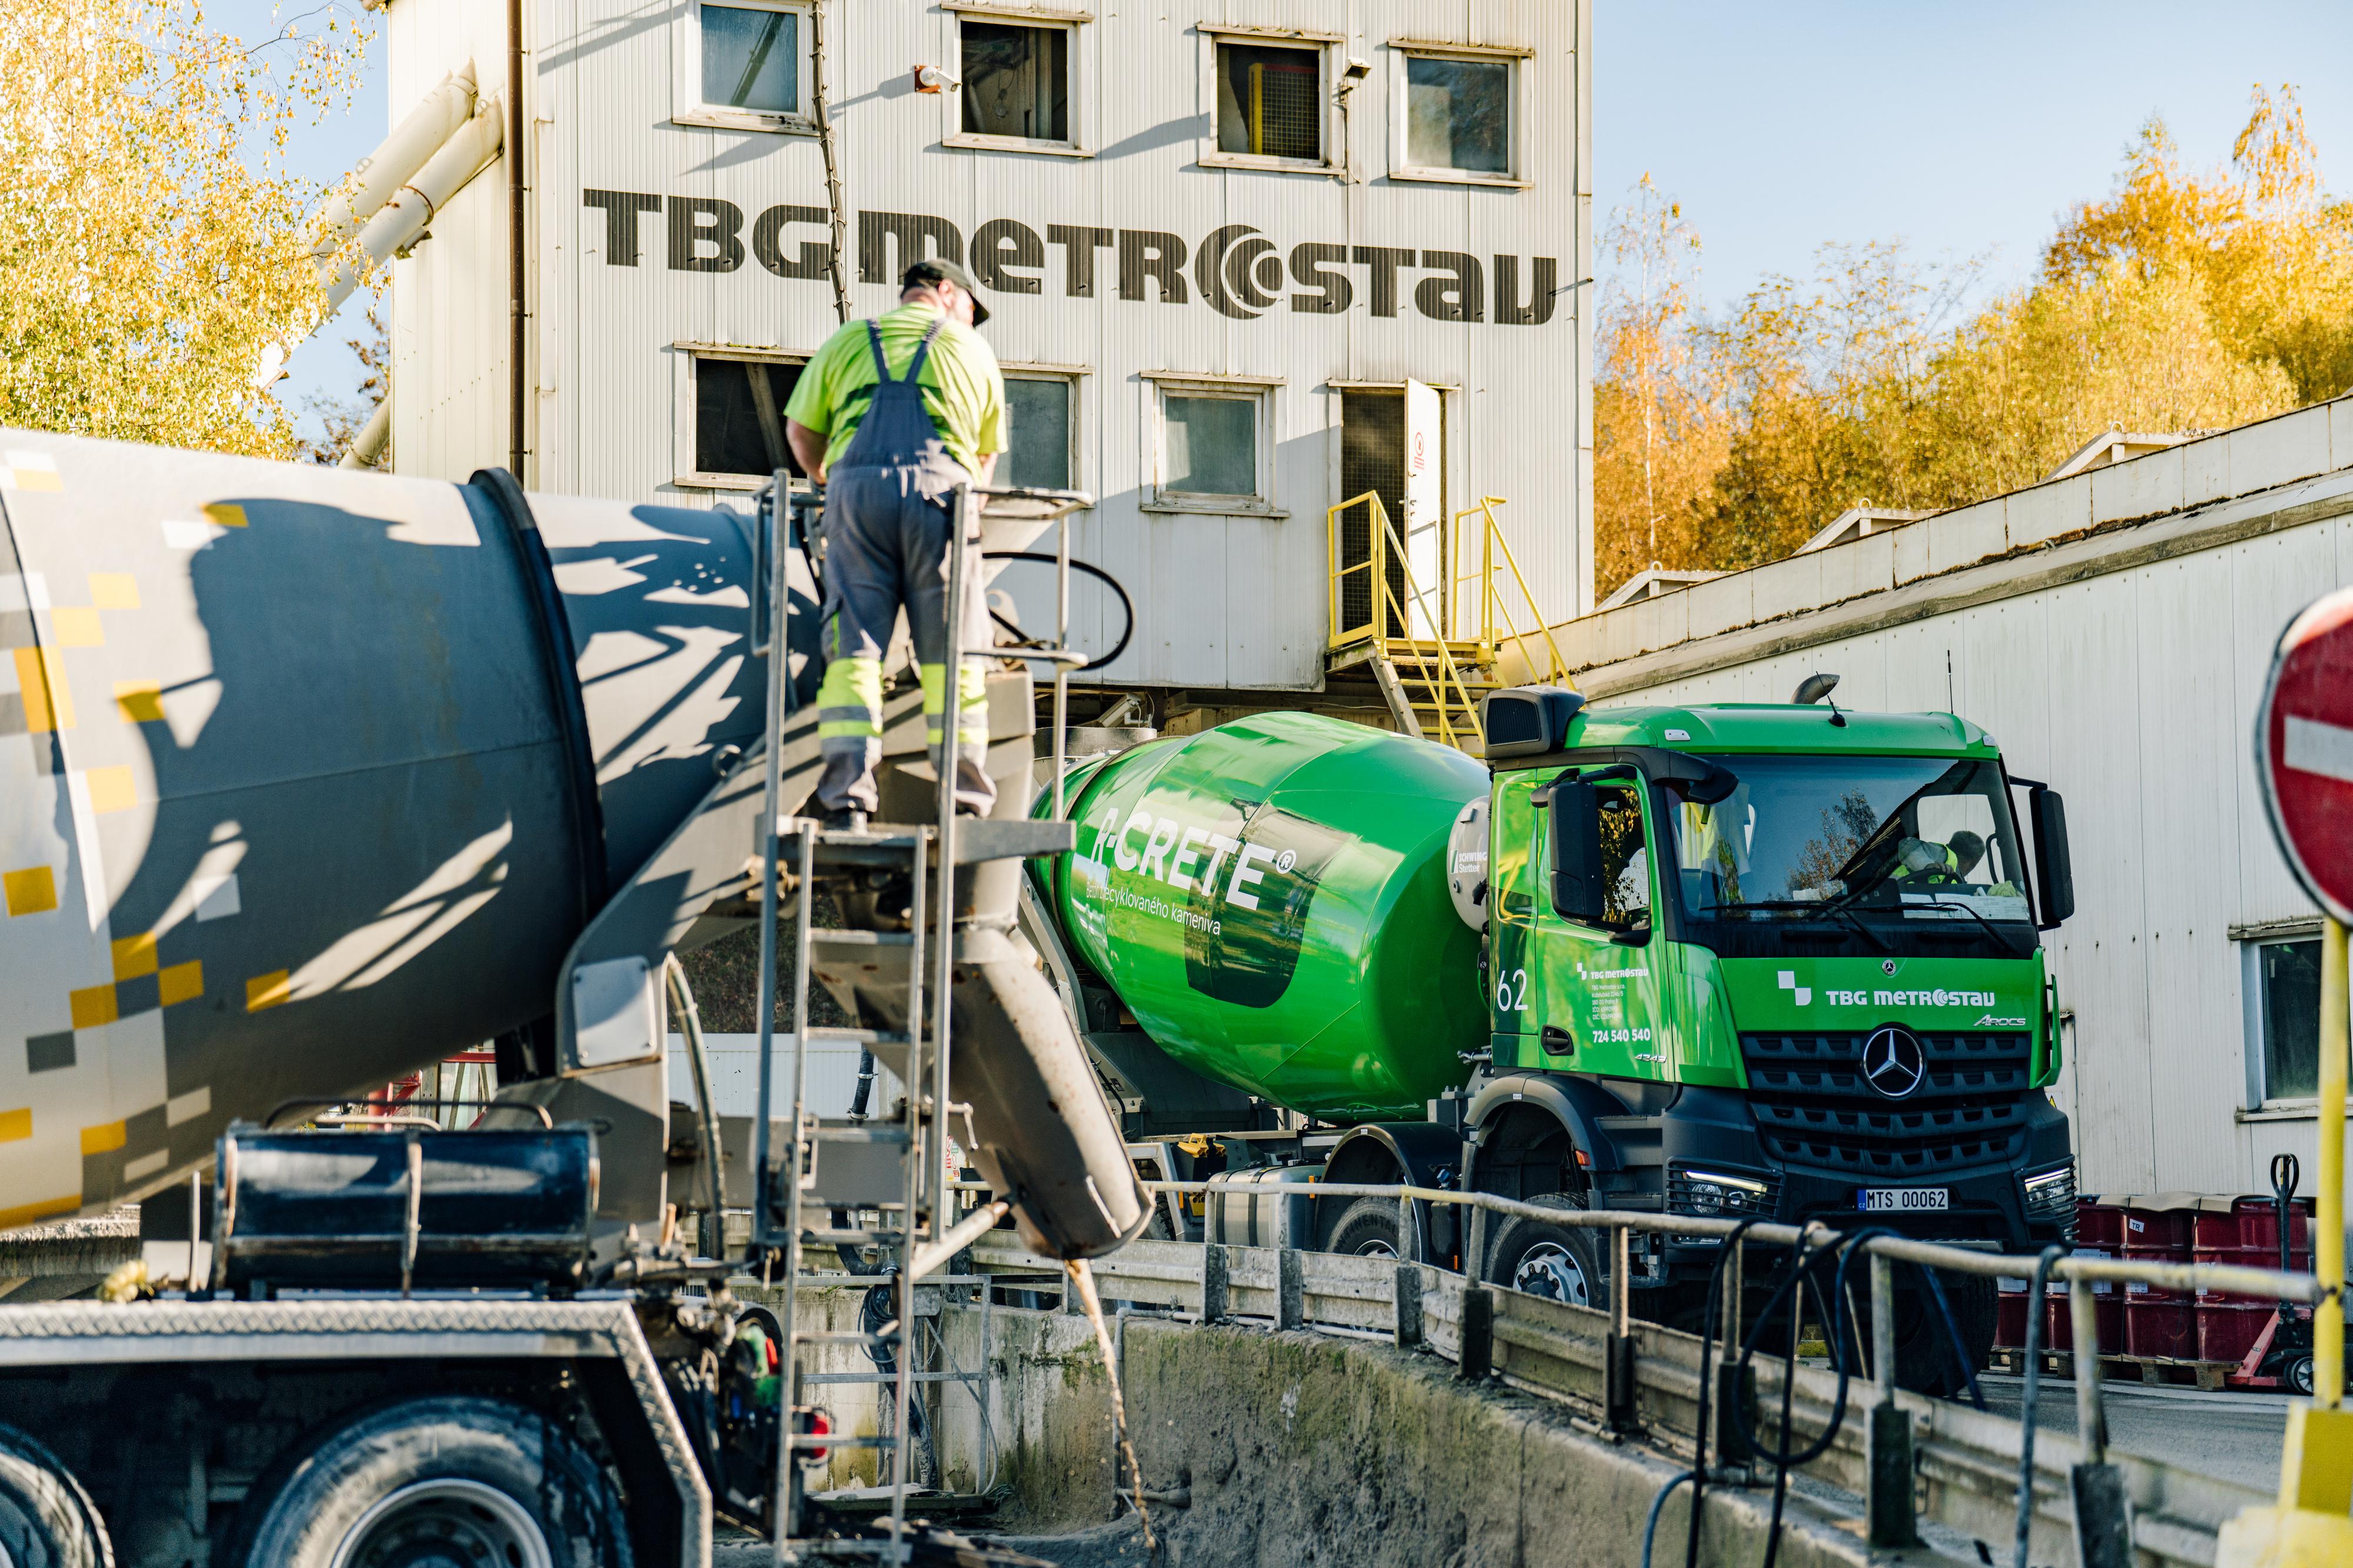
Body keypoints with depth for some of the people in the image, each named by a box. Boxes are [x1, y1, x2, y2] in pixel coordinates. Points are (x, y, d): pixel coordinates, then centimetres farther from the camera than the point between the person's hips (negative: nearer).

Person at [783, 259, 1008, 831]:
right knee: (952, 655, 2)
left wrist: (825, 481, 40)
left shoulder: (848, 340, 23)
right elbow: (986, 453, 27)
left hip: (855, 487, 1)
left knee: (851, 650, -1)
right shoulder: (972, 347, 21)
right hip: (939, 489, -1)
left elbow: (801, 430, 22)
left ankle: (846, 801, -10)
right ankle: (965, 803, -1)